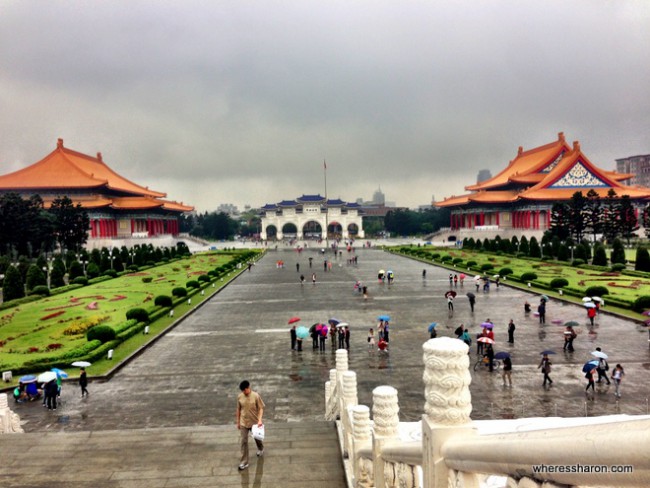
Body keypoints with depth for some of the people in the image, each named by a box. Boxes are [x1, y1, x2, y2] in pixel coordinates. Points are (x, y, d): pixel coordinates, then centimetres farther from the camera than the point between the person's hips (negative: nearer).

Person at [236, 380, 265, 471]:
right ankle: (244, 462, 6)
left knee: (257, 438, 21)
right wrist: (238, 422, 8)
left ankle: (261, 449, 51)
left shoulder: (256, 396, -18)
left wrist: (260, 420, -25)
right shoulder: (239, 397, -8)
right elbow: (238, 410, 4)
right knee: (243, 442, -2)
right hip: (243, 423, 2)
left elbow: (261, 408, -13)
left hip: (255, 422, -2)